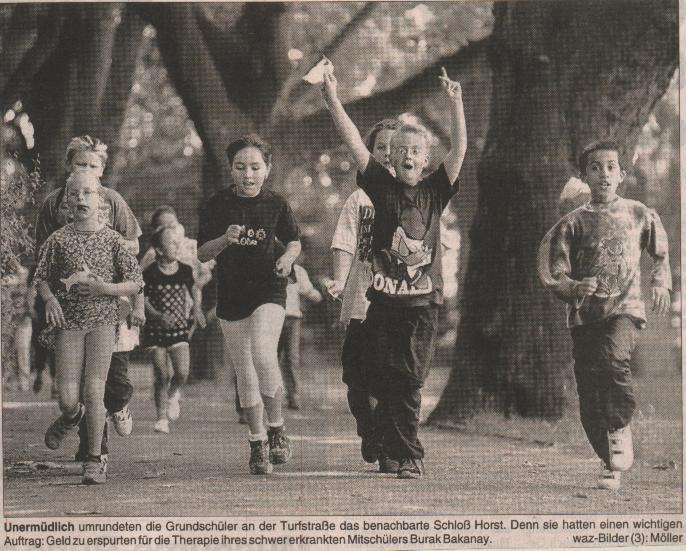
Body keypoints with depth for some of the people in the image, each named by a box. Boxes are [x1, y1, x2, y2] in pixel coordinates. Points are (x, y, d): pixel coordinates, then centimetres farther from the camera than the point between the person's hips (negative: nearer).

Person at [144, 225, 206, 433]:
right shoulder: (150, 274, -7)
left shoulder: (185, 270, 2)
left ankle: (173, 394, 22)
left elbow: (194, 289, 19)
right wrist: (158, 316, -21)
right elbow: (144, 299, -6)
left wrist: (197, 309, 3)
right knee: (162, 375, -3)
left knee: (182, 373, -12)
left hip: (179, 329, 2)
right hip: (156, 330, -2)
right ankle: (162, 418, 9)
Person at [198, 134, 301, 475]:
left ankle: (276, 428, -6)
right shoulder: (219, 205, 1)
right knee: (244, 371, 6)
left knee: (263, 354, -24)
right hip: (231, 297, 2)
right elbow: (202, 254, 2)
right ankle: (257, 442, 18)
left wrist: (288, 258, -6)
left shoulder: (276, 204, 1)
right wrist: (225, 240, -18)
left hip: (269, 292, -2)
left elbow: (294, 242, 16)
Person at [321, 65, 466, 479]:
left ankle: (405, 453, -1)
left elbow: (460, 150, -2)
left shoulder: (435, 191, 8)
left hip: (423, 301, -1)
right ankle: (408, 455, 10)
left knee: (411, 379, -5)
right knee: (384, 379, 0)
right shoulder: (383, 187, 9)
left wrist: (455, 103, -12)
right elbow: (355, 143, 3)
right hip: (384, 300, 1)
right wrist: (333, 100, -4)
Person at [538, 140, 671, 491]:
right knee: (589, 396, -2)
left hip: (624, 307, -1)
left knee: (613, 358, -32)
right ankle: (609, 464, 14)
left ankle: (621, 432, -12)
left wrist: (661, 283, 6)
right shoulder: (573, 223, 5)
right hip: (584, 314, 2)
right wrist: (576, 287, -18)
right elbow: (555, 278, 2)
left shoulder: (639, 216, 8)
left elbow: (661, 254, 24)